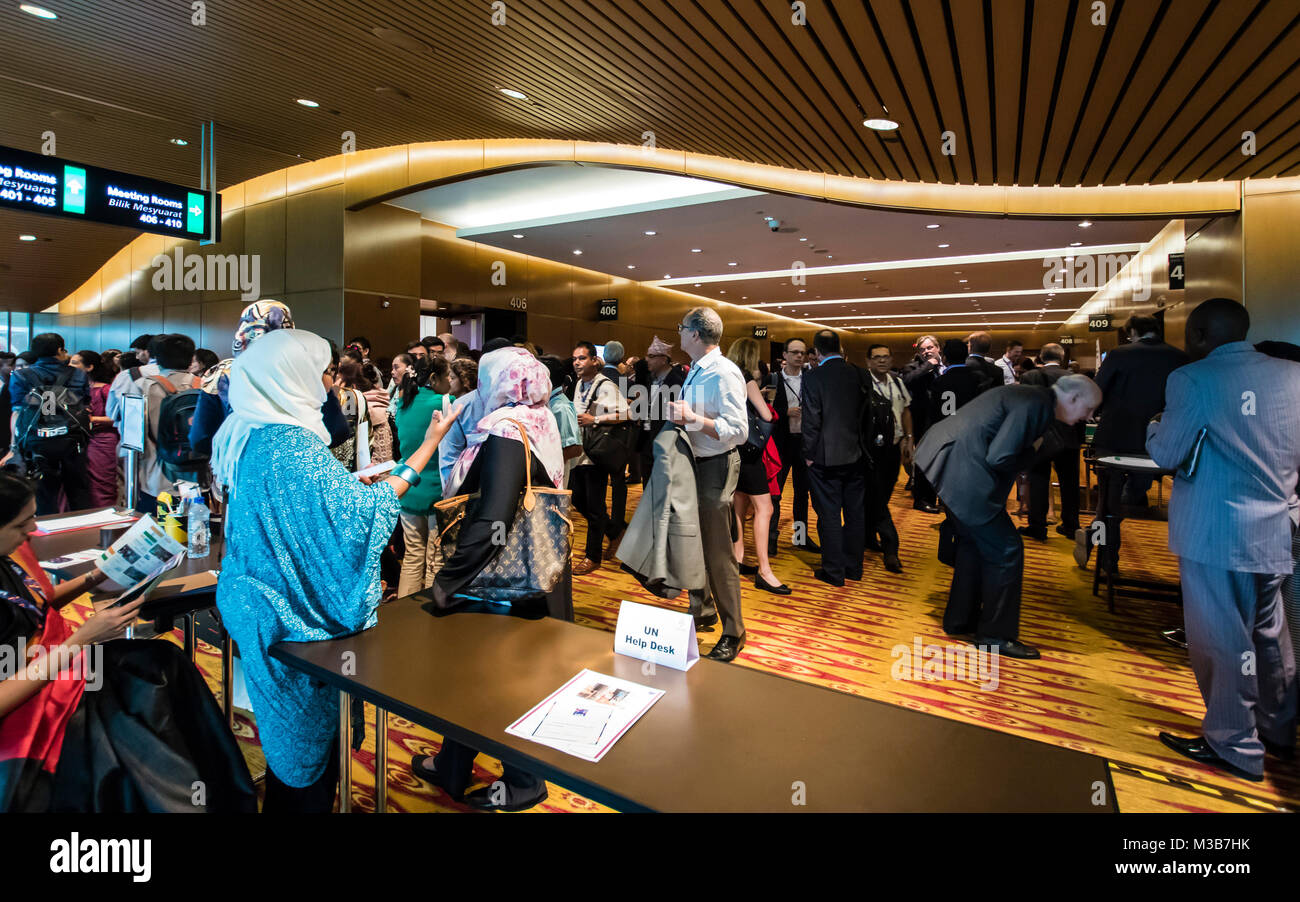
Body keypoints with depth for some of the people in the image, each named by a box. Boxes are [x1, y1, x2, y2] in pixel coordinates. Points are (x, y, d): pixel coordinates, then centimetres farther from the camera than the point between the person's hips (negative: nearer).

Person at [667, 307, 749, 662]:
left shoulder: (724, 373, -18)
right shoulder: (695, 371, 12)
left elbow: (738, 432, -24)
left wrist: (692, 418, -27)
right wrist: (677, 414, 6)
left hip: (716, 467, -9)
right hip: (693, 464, 9)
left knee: (717, 553, -1)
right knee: (693, 546, 20)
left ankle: (733, 632, 15)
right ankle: (702, 612, 39)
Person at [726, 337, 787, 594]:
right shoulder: (746, 378, -12)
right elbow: (767, 416, -14)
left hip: (731, 448, 9)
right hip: (747, 450, -9)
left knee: (740, 505, 16)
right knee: (764, 508, -8)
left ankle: (737, 559, 23)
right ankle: (764, 571, -9)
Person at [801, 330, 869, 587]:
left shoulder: (813, 377, -12)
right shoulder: (859, 375, 2)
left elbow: (811, 420, -12)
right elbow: (867, 414, 8)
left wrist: (809, 455, -3)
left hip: (826, 457, -5)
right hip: (856, 455, 5)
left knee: (829, 515, 4)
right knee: (855, 513, 13)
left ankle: (834, 571, 11)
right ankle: (854, 566, 25)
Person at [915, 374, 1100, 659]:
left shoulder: (1031, 395, 17)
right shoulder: (1036, 404, -14)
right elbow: (999, 458, -19)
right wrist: (1033, 453, -2)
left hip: (944, 463, 11)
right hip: (962, 474, -11)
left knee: (973, 542, 22)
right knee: (1006, 549, 0)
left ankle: (959, 620, 35)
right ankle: (996, 634, 11)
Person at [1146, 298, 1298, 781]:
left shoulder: (1192, 379, -14)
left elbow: (1166, 454, -10)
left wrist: (1155, 426, 8)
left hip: (1214, 532, -7)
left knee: (1221, 638, 4)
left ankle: (1234, 746, 15)